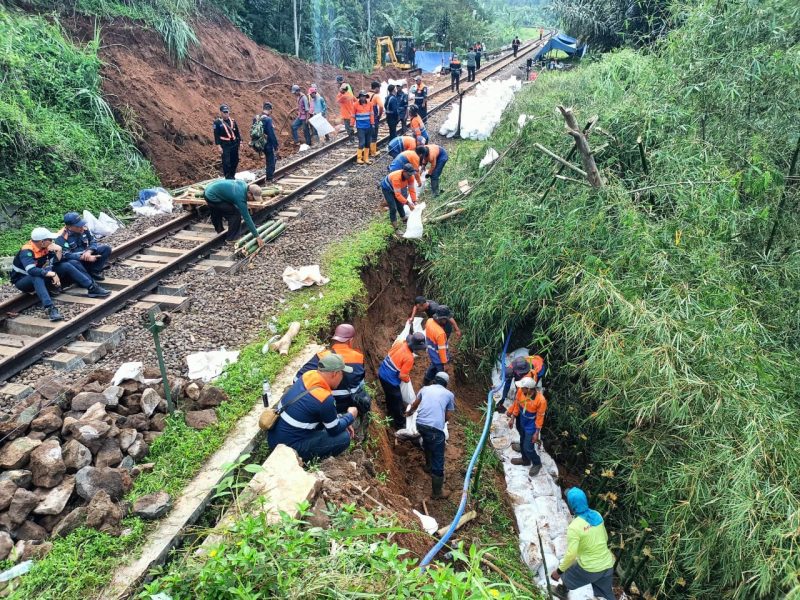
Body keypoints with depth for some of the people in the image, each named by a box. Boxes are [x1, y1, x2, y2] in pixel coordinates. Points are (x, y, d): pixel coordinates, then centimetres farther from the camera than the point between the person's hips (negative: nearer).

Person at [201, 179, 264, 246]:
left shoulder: (244, 184, -4)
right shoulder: (240, 198, -27)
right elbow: (247, 218, -25)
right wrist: (257, 237, -22)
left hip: (208, 191, 9)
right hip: (213, 197, -9)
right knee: (236, 214, -9)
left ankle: (219, 230, 56)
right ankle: (231, 238, 2)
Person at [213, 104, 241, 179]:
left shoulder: (233, 121, 10)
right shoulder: (217, 122, -4)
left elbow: (237, 132, 16)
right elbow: (216, 135, -7)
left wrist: (240, 141, 10)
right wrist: (218, 146, -12)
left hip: (234, 144, 5)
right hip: (225, 146, -5)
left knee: (235, 161, 11)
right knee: (226, 162, -7)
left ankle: (232, 176, 26)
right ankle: (228, 178, 2)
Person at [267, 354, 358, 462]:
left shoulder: (308, 376, -3)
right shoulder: (324, 399, -25)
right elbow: (335, 430, -7)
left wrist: (342, 420, 14)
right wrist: (350, 416, 10)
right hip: (288, 447, -8)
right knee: (344, 438, -9)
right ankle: (305, 460, 1)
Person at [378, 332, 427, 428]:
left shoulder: (399, 342, -8)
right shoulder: (409, 358, -27)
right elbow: (402, 376, -20)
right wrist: (408, 380, 2)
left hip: (382, 373, 8)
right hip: (391, 380, -8)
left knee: (389, 396, 31)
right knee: (397, 402, 13)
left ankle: (391, 413, 54)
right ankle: (400, 424, 30)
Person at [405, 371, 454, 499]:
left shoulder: (425, 389, 22)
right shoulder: (449, 394, 13)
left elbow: (415, 405, 37)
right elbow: (448, 417, 16)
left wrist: (409, 412, 58)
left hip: (420, 424, 5)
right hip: (435, 428, -5)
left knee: (427, 443, 37)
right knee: (438, 461, 5)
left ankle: (428, 466, 56)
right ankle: (437, 492, 13)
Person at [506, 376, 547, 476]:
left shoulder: (541, 400, -35)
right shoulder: (521, 391, -21)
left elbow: (540, 417, -21)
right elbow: (517, 404, -2)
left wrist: (536, 433, -14)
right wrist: (512, 418, 5)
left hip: (531, 426, -6)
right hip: (522, 422, 6)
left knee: (528, 447, 4)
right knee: (522, 441, 25)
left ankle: (537, 464, 32)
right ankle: (525, 460, 50)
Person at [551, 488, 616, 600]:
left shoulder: (574, 527, -24)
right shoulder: (597, 515, -4)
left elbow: (571, 554, -23)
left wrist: (559, 570, -10)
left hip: (589, 568, -6)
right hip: (607, 565, 6)